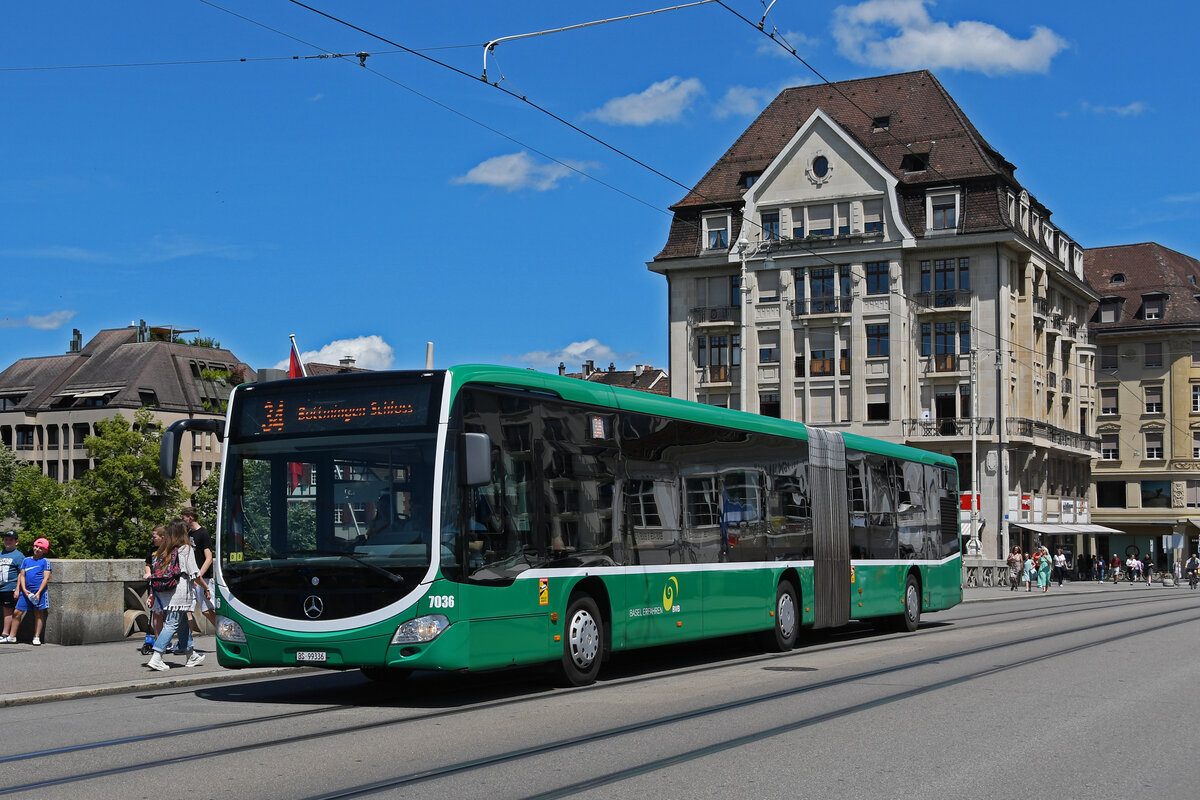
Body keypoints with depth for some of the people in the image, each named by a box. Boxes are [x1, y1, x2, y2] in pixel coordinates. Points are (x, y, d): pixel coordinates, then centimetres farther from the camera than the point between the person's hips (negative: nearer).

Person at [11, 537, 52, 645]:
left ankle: (36, 637, 7)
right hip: (26, 591, 4)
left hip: (39, 592, -4)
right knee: (17, 612, 1)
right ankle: (12, 636, 10)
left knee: (39, 614, 2)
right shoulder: (26, 560, 13)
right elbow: (22, 576, 12)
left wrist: (38, 593, -12)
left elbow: (46, 578, -5)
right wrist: (24, 590, -3)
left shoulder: (45, 561, 0)